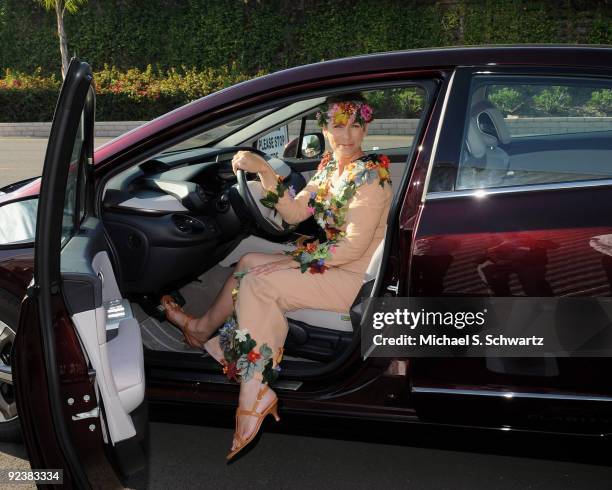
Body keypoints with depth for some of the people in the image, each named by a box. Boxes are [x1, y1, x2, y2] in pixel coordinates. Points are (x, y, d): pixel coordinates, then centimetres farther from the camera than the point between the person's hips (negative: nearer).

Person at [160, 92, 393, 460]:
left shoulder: (372, 174, -16)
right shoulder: (330, 165, 9)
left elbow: (354, 246, -20)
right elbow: (297, 212, 3)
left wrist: (295, 260, -18)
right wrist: (264, 171, -7)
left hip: (353, 277, -8)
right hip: (327, 260, 9)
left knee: (256, 281, -20)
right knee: (248, 266, -4)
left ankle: (203, 330, 4)